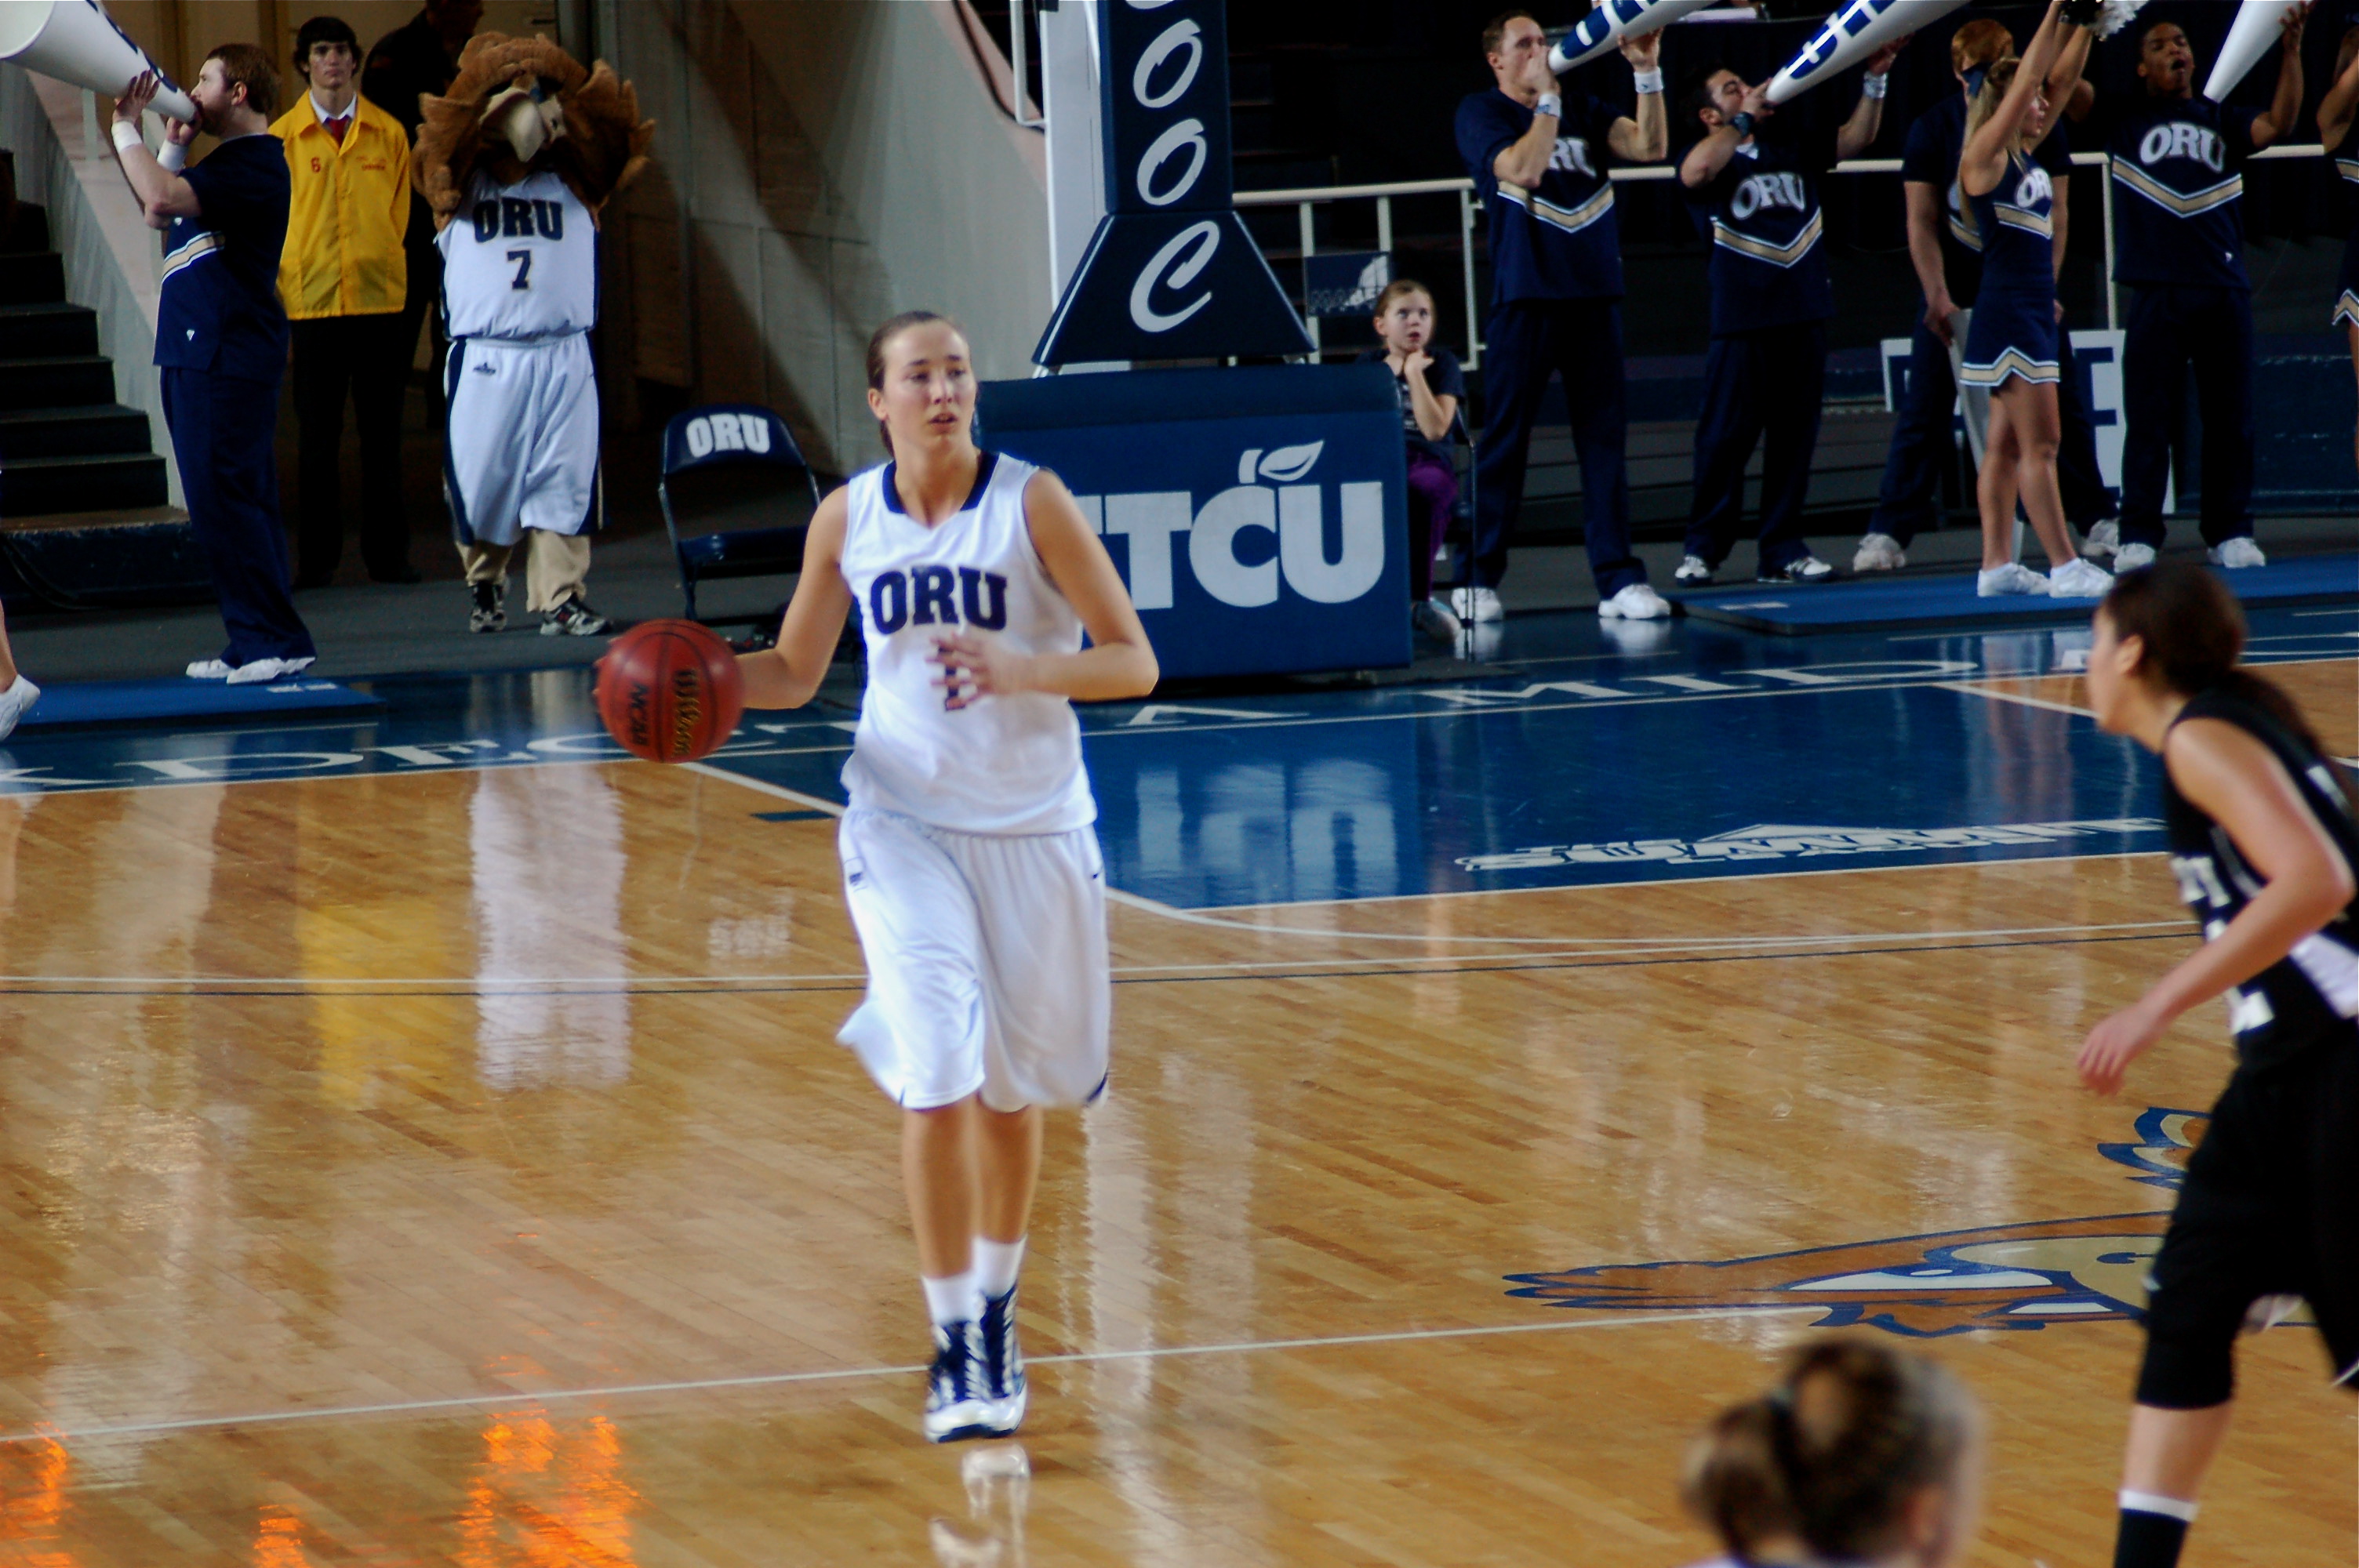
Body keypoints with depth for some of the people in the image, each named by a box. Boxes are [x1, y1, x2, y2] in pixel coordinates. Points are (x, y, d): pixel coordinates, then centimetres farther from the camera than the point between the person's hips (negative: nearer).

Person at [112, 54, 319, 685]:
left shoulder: (255, 165, -15)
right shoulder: (223, 163, 19)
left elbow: (164, 199, -26)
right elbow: (159, 214, 23)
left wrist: (126, 131, -14)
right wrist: (171, 147, 14)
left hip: (228, 355, -11)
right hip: (196, 350, 11)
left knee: (224, 498, -11)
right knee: (229, 499, 11)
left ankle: (275, 638, -9)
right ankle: (255, 640, 14)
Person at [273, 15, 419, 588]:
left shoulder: (388, 135, 8)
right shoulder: (283, 138, 3)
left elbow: (398, 215, 11)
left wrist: (389, 270, 3)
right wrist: (287, 285, -3)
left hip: (380, 299, 1)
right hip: (312, 302, -1)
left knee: (382, 435, 4)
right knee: (317, 438, 1)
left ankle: (387, 555, 9)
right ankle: (315, 558, 6)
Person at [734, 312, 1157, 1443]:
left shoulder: (1032, 503, -10)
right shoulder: (847, 520, -1)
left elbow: (1134, 663, -10)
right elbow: (794, 672, 11)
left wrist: (1019, 672, -27)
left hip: (1032, 829, 0)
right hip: (904, 824, 0)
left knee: (1012, 1090, 13)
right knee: (936, 1084, -15)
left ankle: (996, 1310, 35)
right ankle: (955, 1348, -8)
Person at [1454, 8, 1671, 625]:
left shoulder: (1580, 108, 13)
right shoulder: (1481, 113, 1)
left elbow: (1651, 146, 1)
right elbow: (1522, 169, -17)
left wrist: (1648, 73, -9)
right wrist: (1547, 97, -17)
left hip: (1594, 292, 4)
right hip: (1525, 296, -4)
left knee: (1605, 437, 1)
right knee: (1505, 439, -1)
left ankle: (1619, 580, 0)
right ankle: (1478, 579, 6)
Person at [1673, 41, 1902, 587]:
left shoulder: (1793, 138, 14)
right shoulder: (1710, 155, -1)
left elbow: (1857, 138, 9)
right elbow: (1695, 173, -24)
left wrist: (1874, 79, -4)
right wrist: (1746, 119, -18)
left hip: (1804, 311, 5)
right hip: (1742, 317, -5)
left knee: (1795, 436, 6)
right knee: (1726, 436, -3)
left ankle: (1783, 550, 11)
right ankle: (1703, 547, 4)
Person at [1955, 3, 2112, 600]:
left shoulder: (2027, 158, 12)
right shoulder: (1985, 156, -10)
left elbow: (2064, 79, 13)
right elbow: (2024, 83, -18)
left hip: (2035, 313, 9)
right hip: (2006, 313, -9)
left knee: (2008, 445, 9)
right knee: (2040, 443, -9)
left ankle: (1996, 564, 11)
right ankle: (2065, 567, -10)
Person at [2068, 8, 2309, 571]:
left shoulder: (2221, 119, 16)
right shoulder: (2125, 118, 11)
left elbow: (2277, 124, 1)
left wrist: (2291, 50, -7)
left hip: (2224, 290, 2)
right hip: (2156, 293, -2)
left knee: (2230, 419, 4)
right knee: (2148, 420, -3)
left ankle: (2231, 532, 10)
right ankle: (2138, 537, -1)